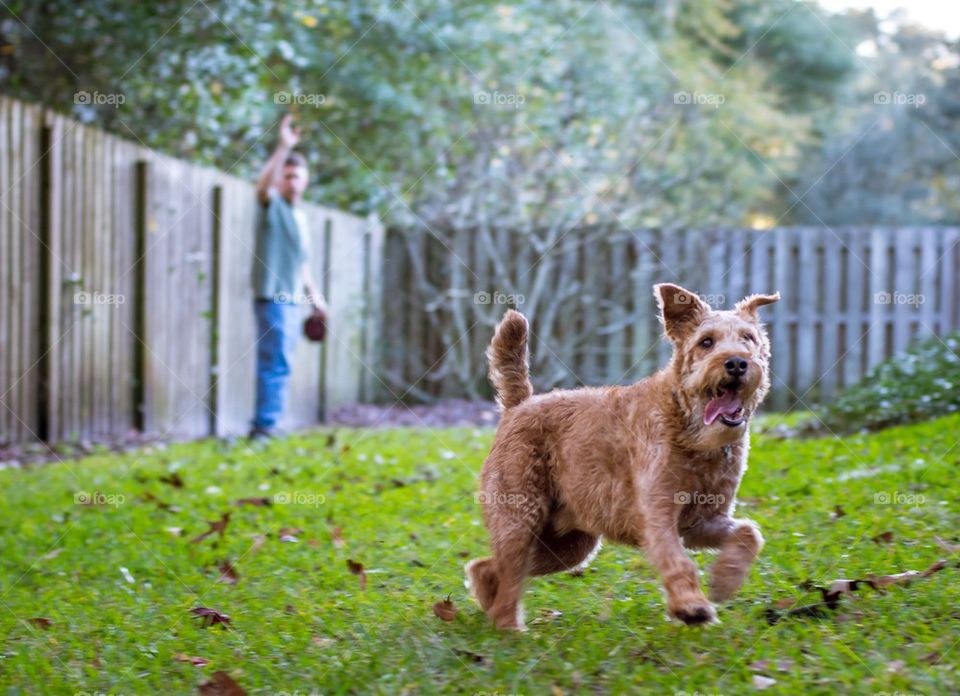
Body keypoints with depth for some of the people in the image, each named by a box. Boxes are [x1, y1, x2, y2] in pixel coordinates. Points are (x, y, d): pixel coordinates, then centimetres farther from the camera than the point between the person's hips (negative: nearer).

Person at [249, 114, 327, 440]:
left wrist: (313, 294, 26)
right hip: (272, 298, -8)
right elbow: (263, 184, -29)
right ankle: (266, 425, -12)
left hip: (292, 300, 8)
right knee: (276, 364, -13)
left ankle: (263, 426, 15)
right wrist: (283, 148, -39)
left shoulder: (300, 216, 19)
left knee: (276, 365, 10)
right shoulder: (272, 206, -5)